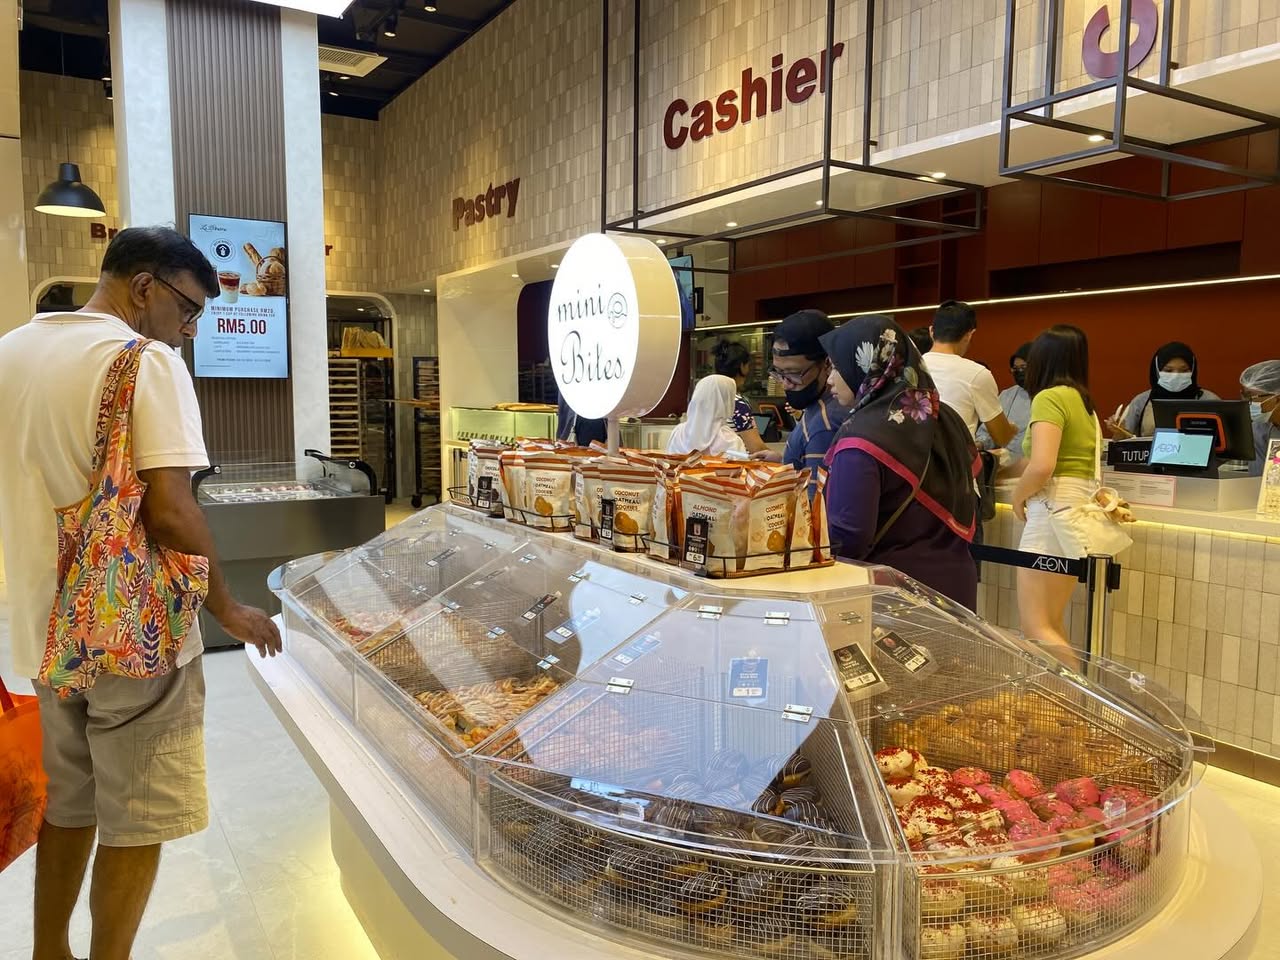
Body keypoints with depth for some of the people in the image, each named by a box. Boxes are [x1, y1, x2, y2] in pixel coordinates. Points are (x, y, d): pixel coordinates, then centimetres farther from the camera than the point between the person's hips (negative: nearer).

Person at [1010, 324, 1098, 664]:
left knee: (1036, 627, -5)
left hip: (1054, 512, -9)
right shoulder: (1084, 401, 16)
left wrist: (1018, 496, -3)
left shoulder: (1049, 398, -10)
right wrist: (1013, 464, 32)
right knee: (1051, 625, 14)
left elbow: (1041, 467, -22)